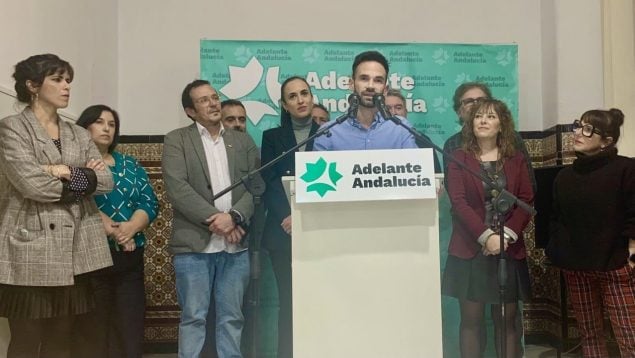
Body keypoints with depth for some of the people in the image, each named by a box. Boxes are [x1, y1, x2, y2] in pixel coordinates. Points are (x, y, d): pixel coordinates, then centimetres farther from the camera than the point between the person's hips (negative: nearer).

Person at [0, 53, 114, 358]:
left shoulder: (79, 135, 14)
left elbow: (106, 181, 2)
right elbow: (30, 183, -16)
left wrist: (66, 172, -11)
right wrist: (80, 180, -4)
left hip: (73, 253, 5)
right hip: (30, 251, -5)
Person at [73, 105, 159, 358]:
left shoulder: (131, 165, 16)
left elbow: (150, 203, 6)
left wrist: (130, 227, -13)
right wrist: (109, 228, -18)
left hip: (130, 257, 4)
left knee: (131, 329, 4)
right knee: (92, 330, 1)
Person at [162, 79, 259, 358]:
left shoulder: (243, 141, 14)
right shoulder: (176, 140, 5)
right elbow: (177, 188, -8)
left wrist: (234, 216, -12)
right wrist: (213, 219, -14)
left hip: (236, 244, 3)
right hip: (194, 244, -2)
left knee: (232, 318, 9)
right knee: (193, 318, 4)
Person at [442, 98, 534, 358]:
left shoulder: (516, 159, 9)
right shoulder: (458, 158, 2)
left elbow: (526, 201, 1)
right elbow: (458, 202, -8)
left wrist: (507, 234, -14)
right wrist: (486, 236, -18)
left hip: (509, 250, 2)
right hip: (470, 250, -2)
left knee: (507, 321, 8)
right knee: (471, 320, 4)